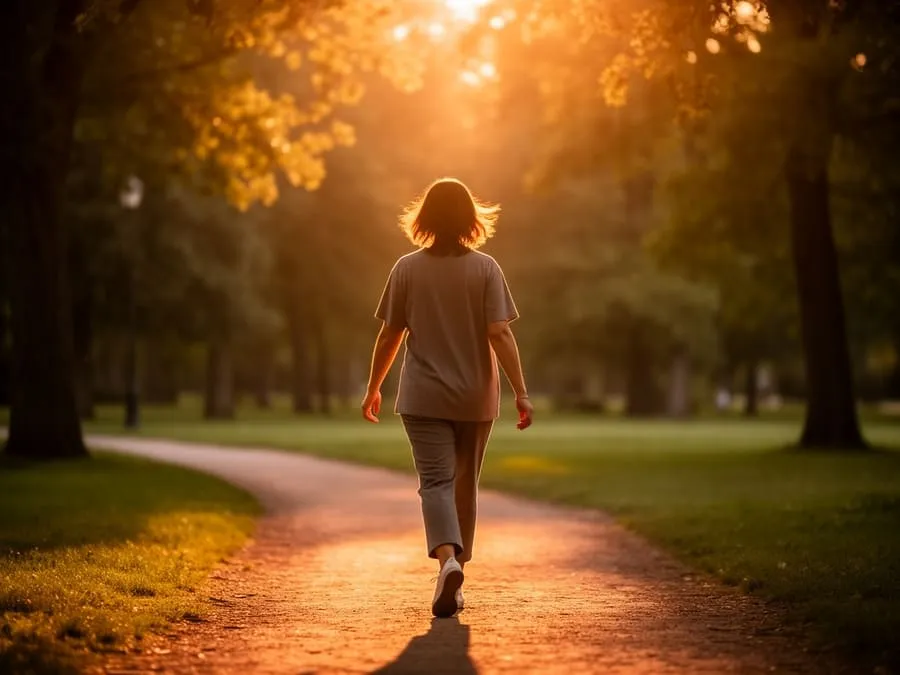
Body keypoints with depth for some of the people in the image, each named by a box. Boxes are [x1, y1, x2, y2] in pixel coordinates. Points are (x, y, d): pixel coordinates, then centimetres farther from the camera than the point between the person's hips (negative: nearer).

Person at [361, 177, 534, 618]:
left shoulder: (407, 269, -3)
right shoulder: (486, 269, -4)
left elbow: (389, 336, 1)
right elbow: (500, 335, -11)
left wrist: (373, 388, 13)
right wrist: (521, 391, -9)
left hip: (423, 399, -1)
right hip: (476, 398, 1)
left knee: (436, 483, -5)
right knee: (465, 484, 15)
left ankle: (447, 559, -32)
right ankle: (455, 581, 23)